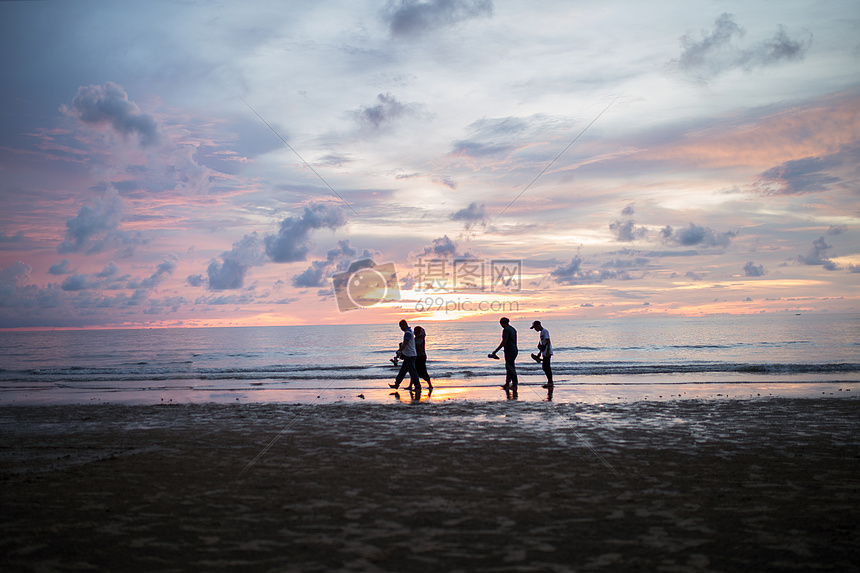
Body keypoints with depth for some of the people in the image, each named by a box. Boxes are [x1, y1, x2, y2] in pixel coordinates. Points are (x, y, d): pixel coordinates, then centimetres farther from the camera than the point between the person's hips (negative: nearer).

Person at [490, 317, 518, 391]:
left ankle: (514, 385, 1)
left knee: (511, 368, -3)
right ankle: (507, 384, 23)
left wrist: (496, 351, -17)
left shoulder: (506, 330, -16)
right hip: (514, 350, 10)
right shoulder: (513, 329, 13)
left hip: (509, 351, -10)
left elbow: (504, 342, -21)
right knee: (508, 367, 17)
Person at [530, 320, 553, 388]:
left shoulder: (545, 331, -11)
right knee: (547, 367, 11)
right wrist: (540, 352, 28)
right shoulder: (541, 332, 20)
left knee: (545, 367, -13)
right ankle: (550, 382, 14)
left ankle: (550, 382, -13)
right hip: (544, 352, 10)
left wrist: (548, 350, -24)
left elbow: (548, 341, -18)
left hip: (547, 352, -10)